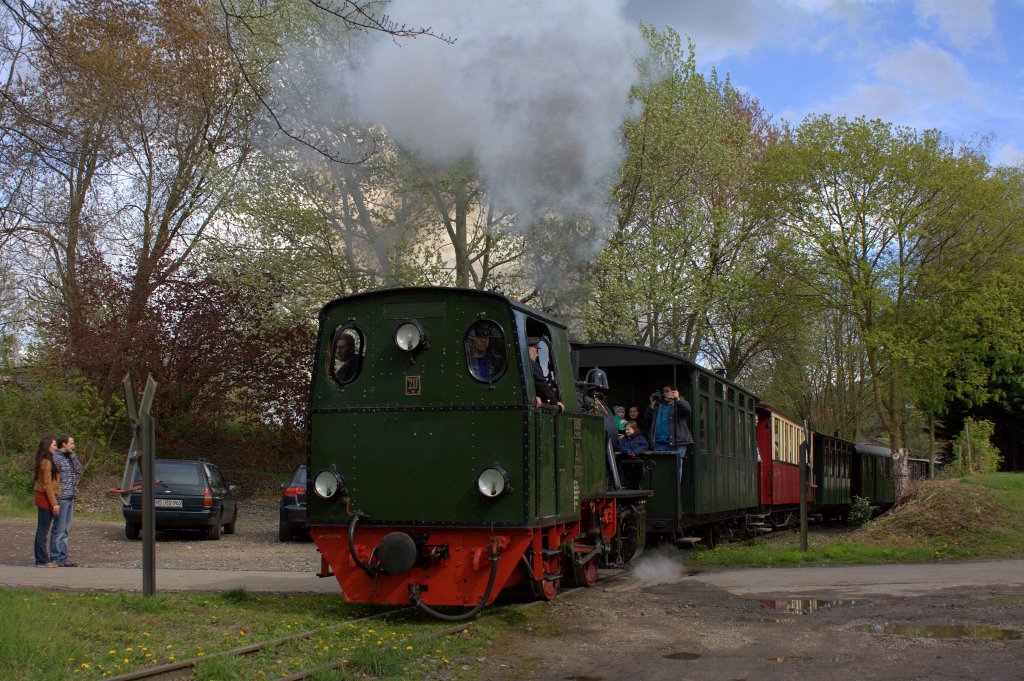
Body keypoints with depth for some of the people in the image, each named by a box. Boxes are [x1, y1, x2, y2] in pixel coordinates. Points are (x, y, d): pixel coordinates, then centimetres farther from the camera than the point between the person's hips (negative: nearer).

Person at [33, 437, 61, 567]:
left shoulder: (46, 461, 14)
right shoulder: (46, 462, -15)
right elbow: (47, 485, -18)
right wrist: (54, 503, -18)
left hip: (42, 498, 10)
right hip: (46, 498, -10)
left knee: (42, 530, 12)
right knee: (44, 530, -5)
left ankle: (41, 559, 18)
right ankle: (42, 560, -2)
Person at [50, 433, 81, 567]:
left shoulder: (69, 457, 15)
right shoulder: (55, 458, -12)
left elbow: (78, 470, 4)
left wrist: (73, 455, -1)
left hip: (70, 499, 8)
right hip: (61, 499, -8)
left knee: (65, 530, 11)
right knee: (58, 530, -4)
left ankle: (62, 558, 16)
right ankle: (55, 559, 2)